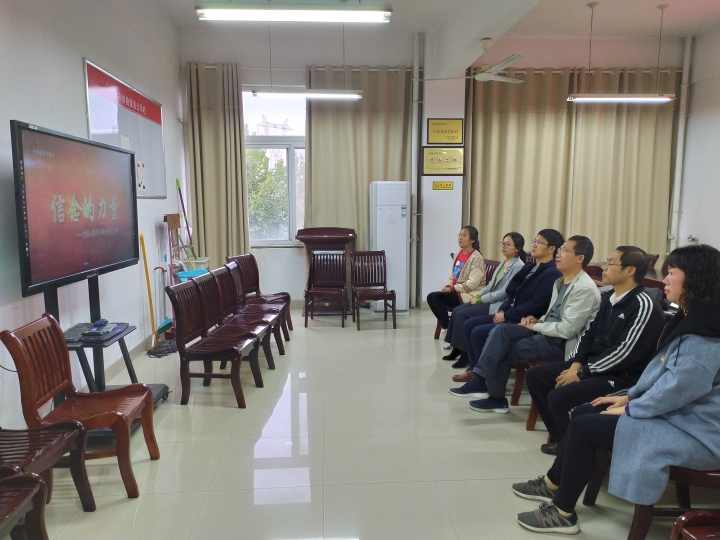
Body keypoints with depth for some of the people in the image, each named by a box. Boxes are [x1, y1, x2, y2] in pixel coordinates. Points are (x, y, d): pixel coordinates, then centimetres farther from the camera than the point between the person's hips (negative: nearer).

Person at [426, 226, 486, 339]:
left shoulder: (476, 258, -15)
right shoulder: (458, 254, 10)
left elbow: (472, 284, -21)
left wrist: (452, 288, -16)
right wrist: (448, 286, -4)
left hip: (469, 295, -8)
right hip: (456, 291, 8)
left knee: (437, 297, -21)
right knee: (431, 297, -10)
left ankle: (447, 329, -7)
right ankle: (445, 326, 0)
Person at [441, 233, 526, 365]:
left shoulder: (518, 266, -13)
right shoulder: (503, 263, 16)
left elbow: (505, 292, -20)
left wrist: (481, 300, -16)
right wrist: (477, 296, 0)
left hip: (502, 305, -9)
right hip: (490, 300, 9)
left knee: (463, 314, -19)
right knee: (457, 310, -6)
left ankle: (465, 353, -9)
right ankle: (456, 348, 1)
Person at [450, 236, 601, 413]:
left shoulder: (585, 288, -17)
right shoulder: (560, 282, 12)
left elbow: (567, 329, -23)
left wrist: (535, 326, -12)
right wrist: (537, 320, 1)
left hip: (561, 343, -8)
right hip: (545, 331, 8)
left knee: (503, 349, -14)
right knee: (501, 330, -13)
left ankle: (483, 383, 4)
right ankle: (480, 381, -14)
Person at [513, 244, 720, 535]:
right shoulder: (688, 320, 10)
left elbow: (679, 389, -28)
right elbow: (661, 370, 15)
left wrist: (629, 409, -15)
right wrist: (629, 396, 8)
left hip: (694, 431, -10)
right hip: (674, 411, 10)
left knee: (585, 427, -15)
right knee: (585, 412, 9)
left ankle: (562, 513, 0)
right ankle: (553, 484, 22)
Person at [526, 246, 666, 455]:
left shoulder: (644, 305, -18)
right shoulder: (608, 298, 10)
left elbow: (624, 352, -23)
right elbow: (588, 333, 11)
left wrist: (582, 373, -19)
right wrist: (576, 364, -6)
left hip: (623, 376, -9)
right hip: (592, 365, 9)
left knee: (559, 397, -28)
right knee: (534, 375, 2)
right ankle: (562, 438, 11)